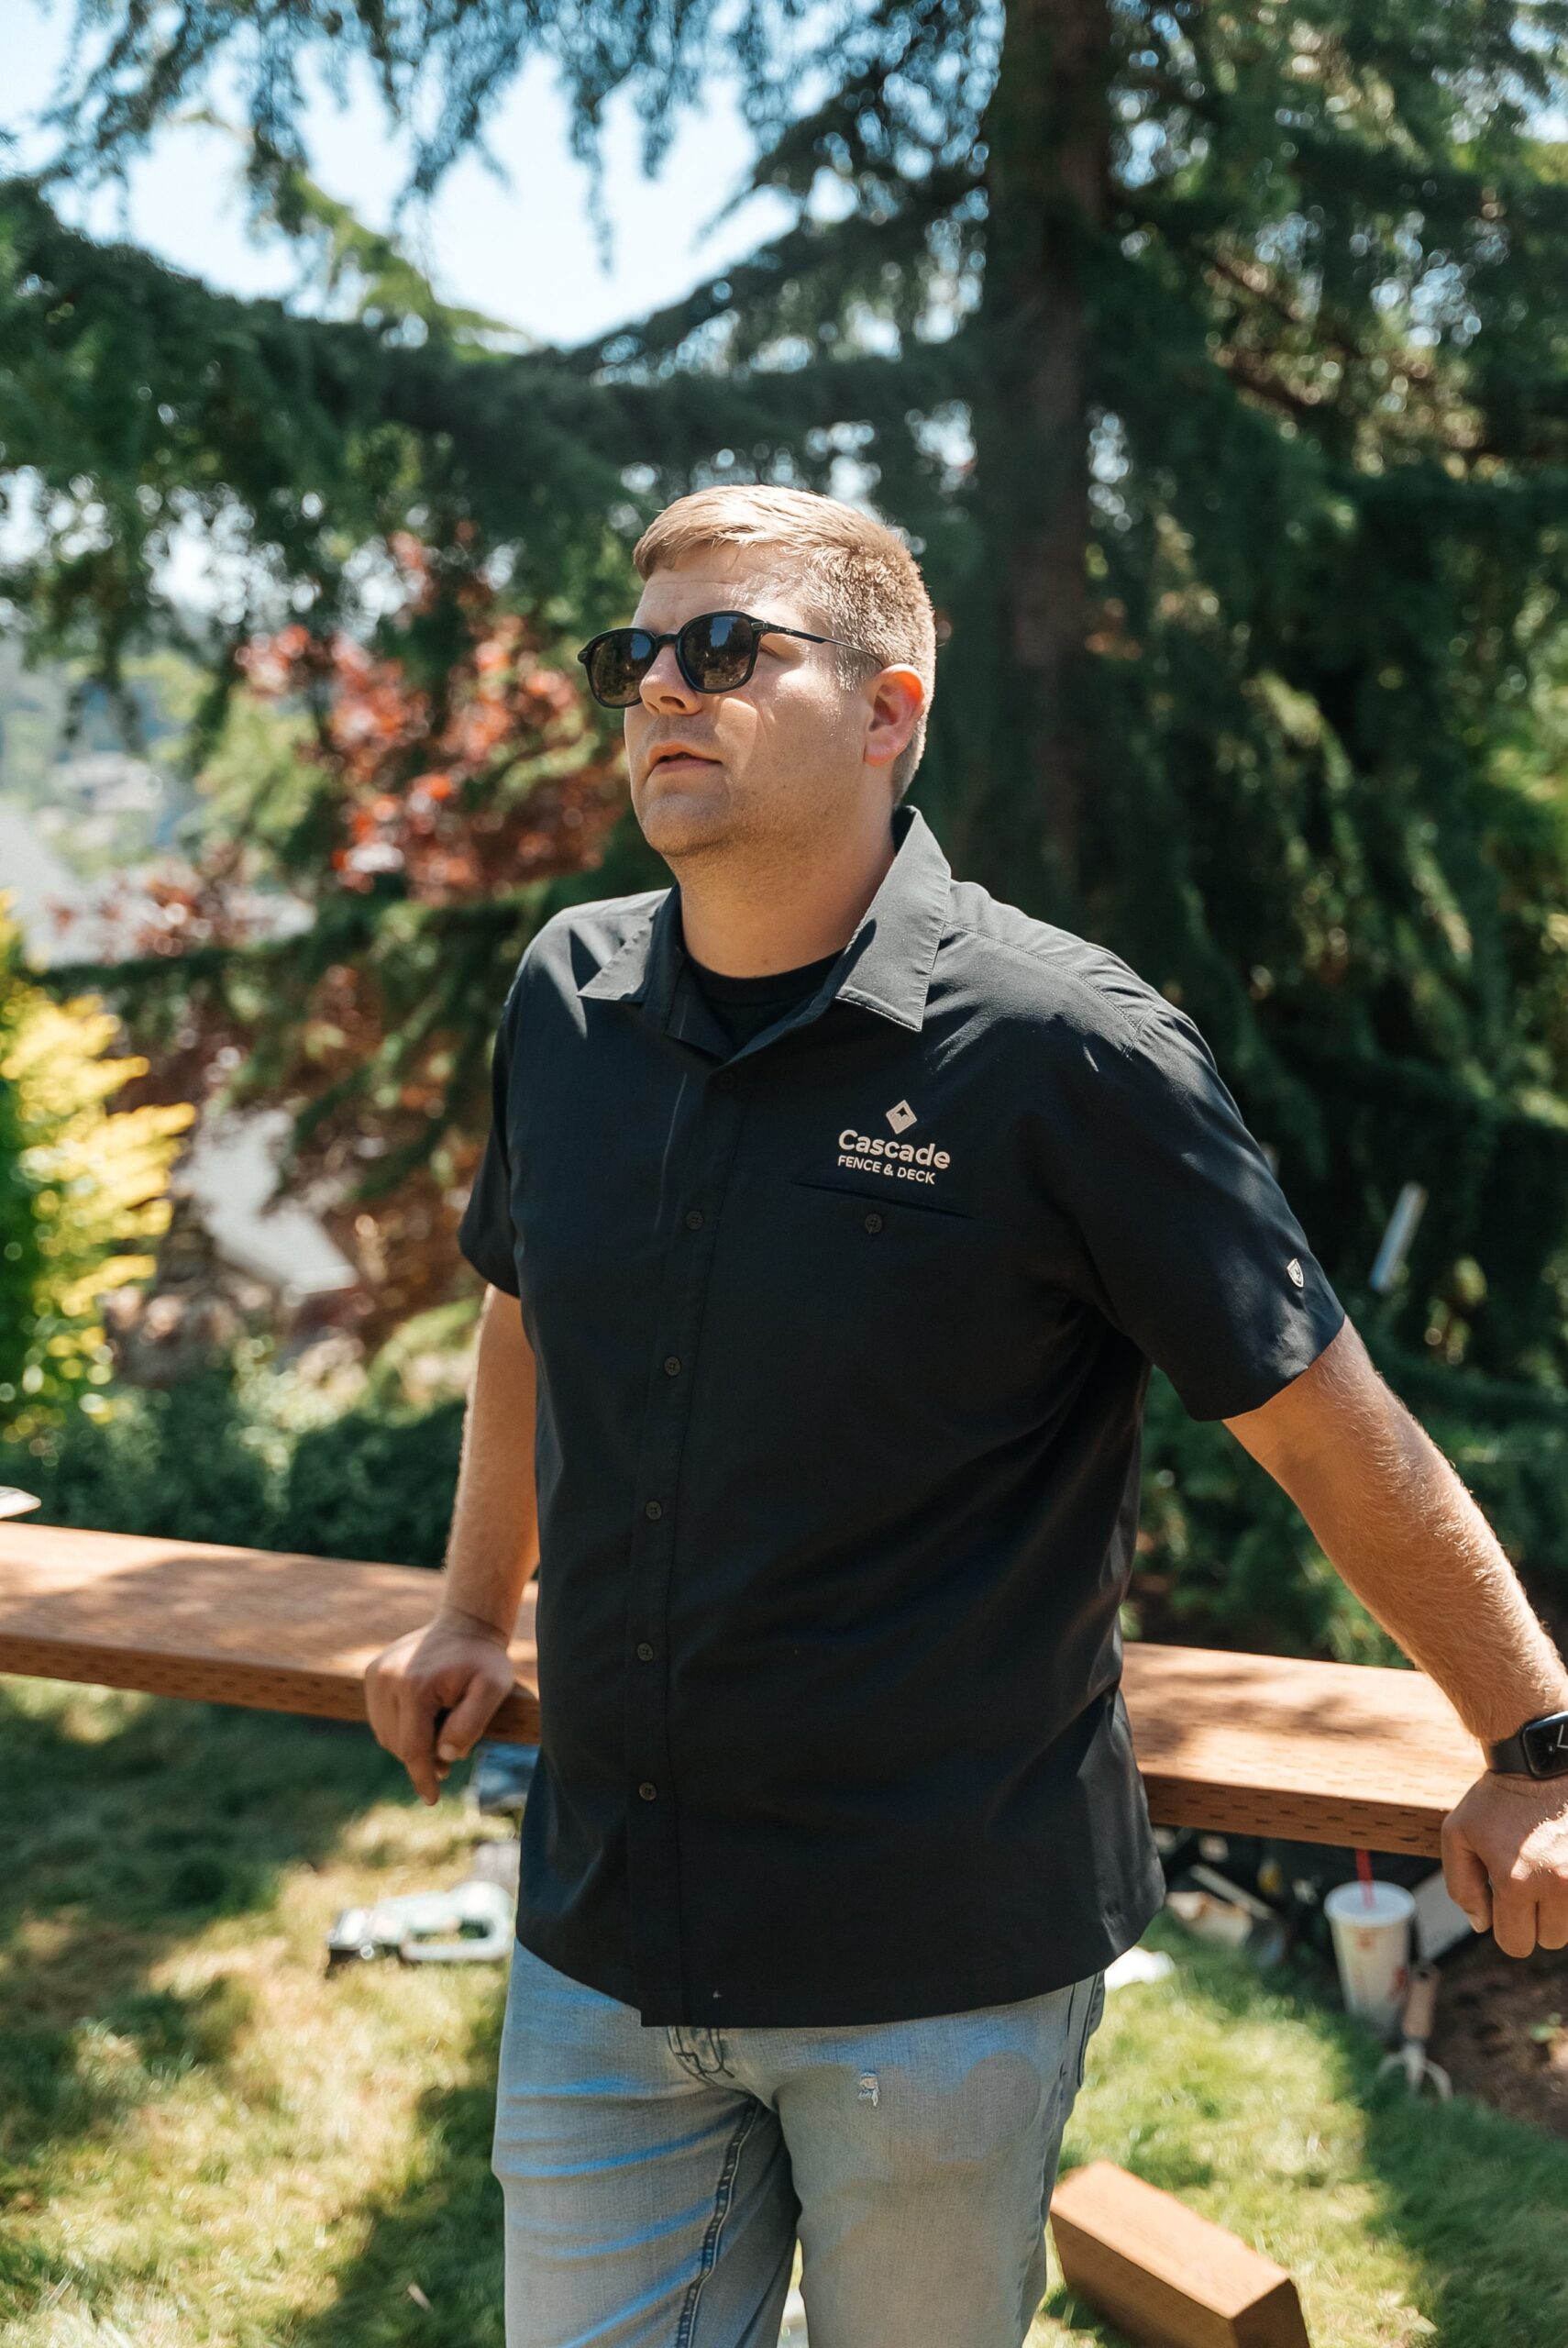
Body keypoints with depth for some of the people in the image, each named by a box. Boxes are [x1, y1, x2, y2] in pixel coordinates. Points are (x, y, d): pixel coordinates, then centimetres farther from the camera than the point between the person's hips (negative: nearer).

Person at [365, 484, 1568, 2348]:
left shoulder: (1063, 1050, -16)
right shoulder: (566, 999, 0)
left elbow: (1337, 1438, -9)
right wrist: (477, 1611, 29)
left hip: (945, 1965, -4)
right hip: (600, 1943, 4)